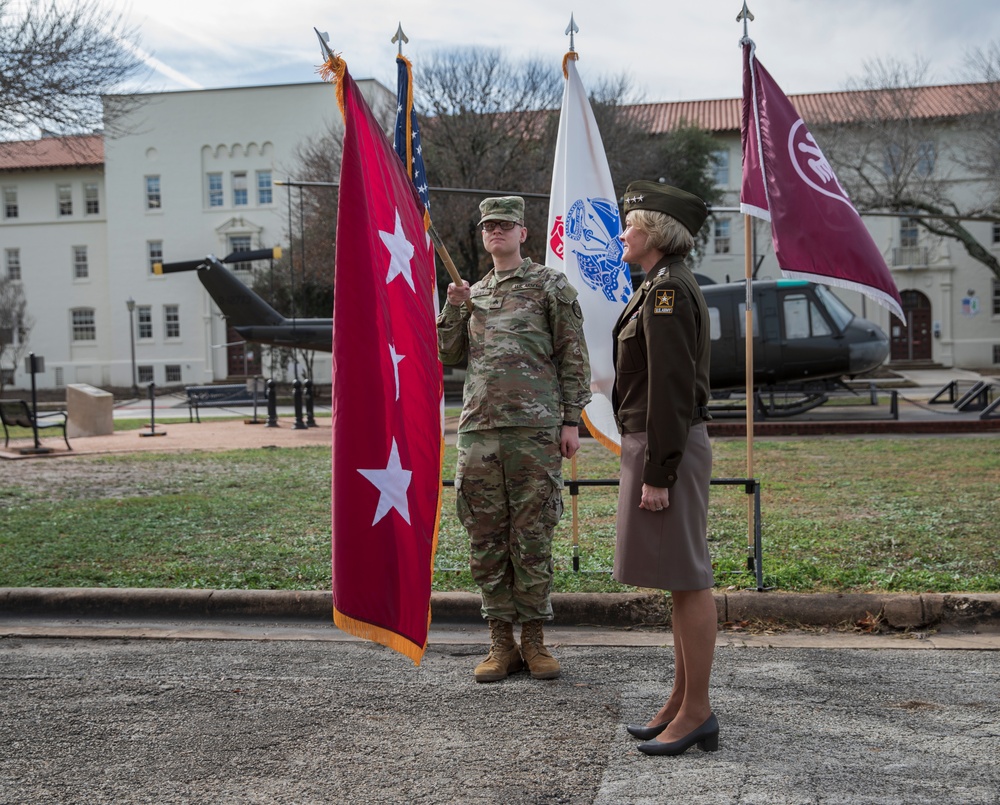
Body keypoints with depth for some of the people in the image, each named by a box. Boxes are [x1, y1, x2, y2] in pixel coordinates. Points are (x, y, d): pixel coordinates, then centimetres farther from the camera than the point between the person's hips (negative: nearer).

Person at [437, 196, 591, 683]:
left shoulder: (551, 285, 6)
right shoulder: (473, 293, 20)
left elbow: (573, 358, 2)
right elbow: (447, 356, 16)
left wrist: (571, 421, -5)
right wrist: (453, 308, 2)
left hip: (535, 429, -4)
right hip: (478, 429, 4)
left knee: (532, 538, 0)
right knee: (486, 541, 4)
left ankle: (534, 639, 10)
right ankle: (501, 642, 13)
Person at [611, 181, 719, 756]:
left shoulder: (668, 290, -15)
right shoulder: (668, 286, 17)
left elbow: (671, 390, -20)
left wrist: (657, 474, -20)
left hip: (667, 449, -11)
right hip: (657, 446, 11)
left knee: (688, 581, -4)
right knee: (683, 581, 14)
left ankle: (697, 714, 5)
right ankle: (683, 701, 23)